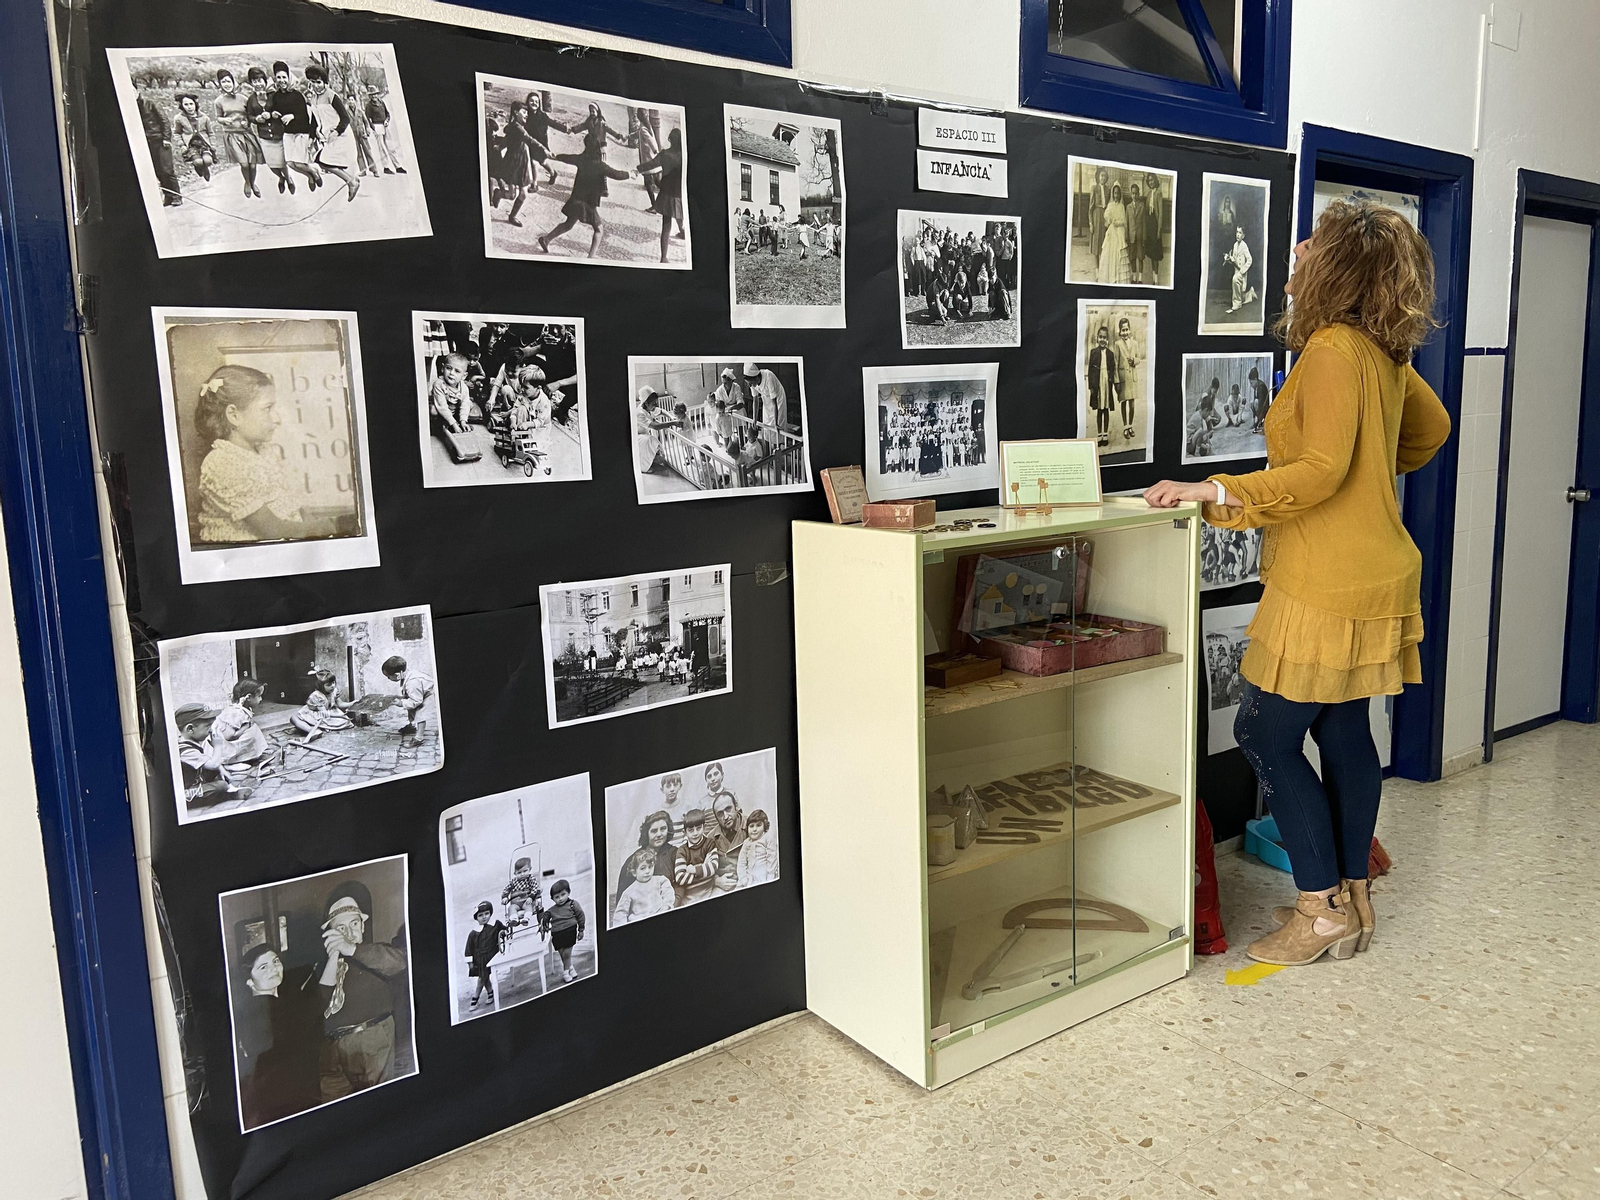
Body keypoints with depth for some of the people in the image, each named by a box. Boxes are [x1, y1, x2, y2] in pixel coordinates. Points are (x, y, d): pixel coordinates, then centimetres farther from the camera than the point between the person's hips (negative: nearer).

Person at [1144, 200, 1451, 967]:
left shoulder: (1332, 349, -18)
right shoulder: (1384, 352, 11)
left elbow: (1320, 469, -24)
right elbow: (1431, 429, 25)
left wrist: (1213, 491, -22)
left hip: (1328, 587, -10)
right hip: (1371, 573, 10)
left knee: (1266, 734, -3)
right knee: (1344, 730, 14)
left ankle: (1322, 910, 6)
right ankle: (1352, 900, 24)